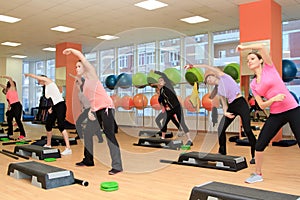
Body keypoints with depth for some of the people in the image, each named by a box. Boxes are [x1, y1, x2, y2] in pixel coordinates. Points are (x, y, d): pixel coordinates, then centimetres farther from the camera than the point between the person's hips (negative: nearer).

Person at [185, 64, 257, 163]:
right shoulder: (218, 89, 18)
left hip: (241, 103, -8)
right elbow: (224, 103, 9)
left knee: (247, 130, -11)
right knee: (221, 129, 3)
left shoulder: (223, 76, 3)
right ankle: (222, 153, 16)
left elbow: (207, 67, -5)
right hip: (231, 106, 8)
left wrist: (193, 66, -2)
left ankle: (254, 155, -1)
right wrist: (225, 112, -10)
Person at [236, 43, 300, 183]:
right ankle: (258, 174, 21)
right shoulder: (253, 84, 10)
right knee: (260, 144, 2)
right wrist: (274, 98, -15)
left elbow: (262, 47, -14)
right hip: (275, 115, 5)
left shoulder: (269, 68, 0)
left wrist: (243, 47, -2)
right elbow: (261, 105, 4)